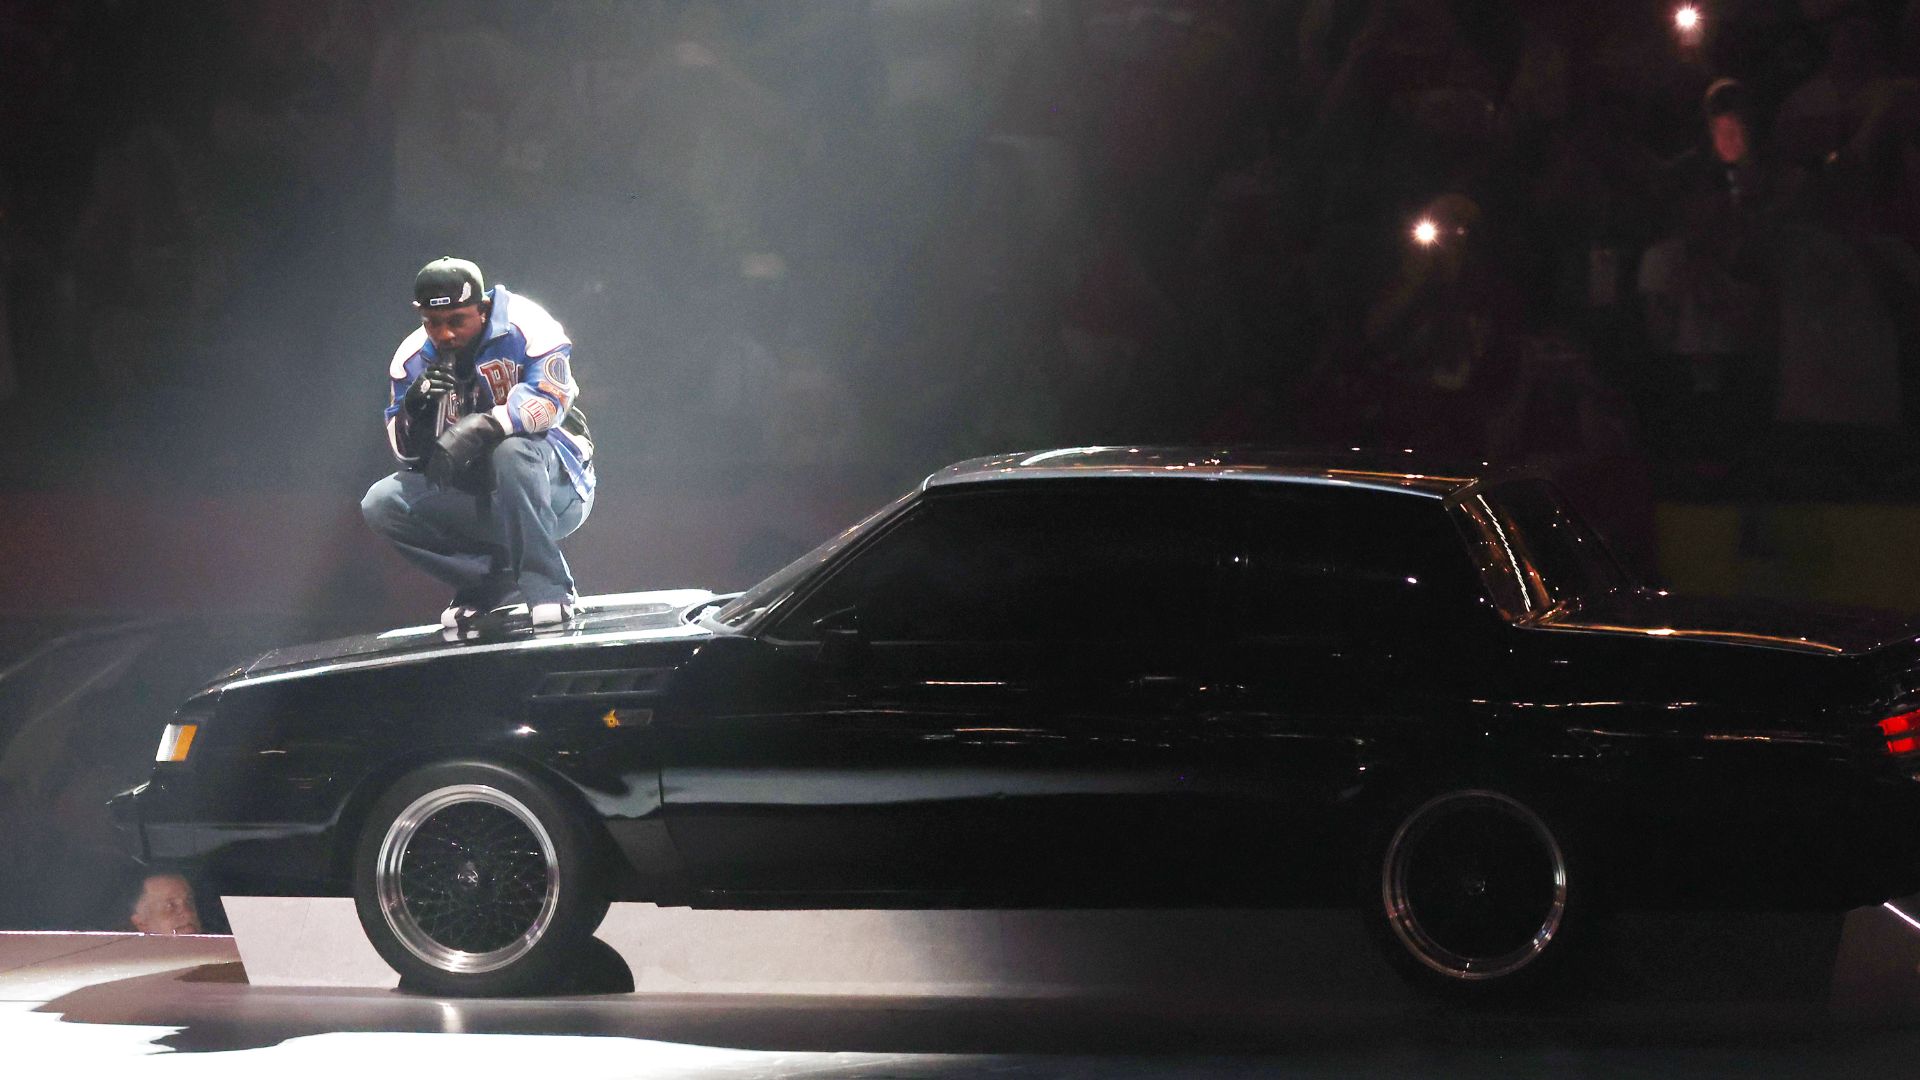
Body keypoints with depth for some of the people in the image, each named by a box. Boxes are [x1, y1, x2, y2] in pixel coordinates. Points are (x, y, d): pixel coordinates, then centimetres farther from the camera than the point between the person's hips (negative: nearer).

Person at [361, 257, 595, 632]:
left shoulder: (522, 326, -16)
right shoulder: (414, 358, -1)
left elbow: (552, 397, -31)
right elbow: (410, 457, -2)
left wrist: (481, 428, -44)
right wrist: (415, 407, -24)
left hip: (553, 487, -5)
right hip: (479, 501, 5)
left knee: (512, 451, -37)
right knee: (381, 504, -13)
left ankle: (548, 591, -27)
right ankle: (498, 583, -10)